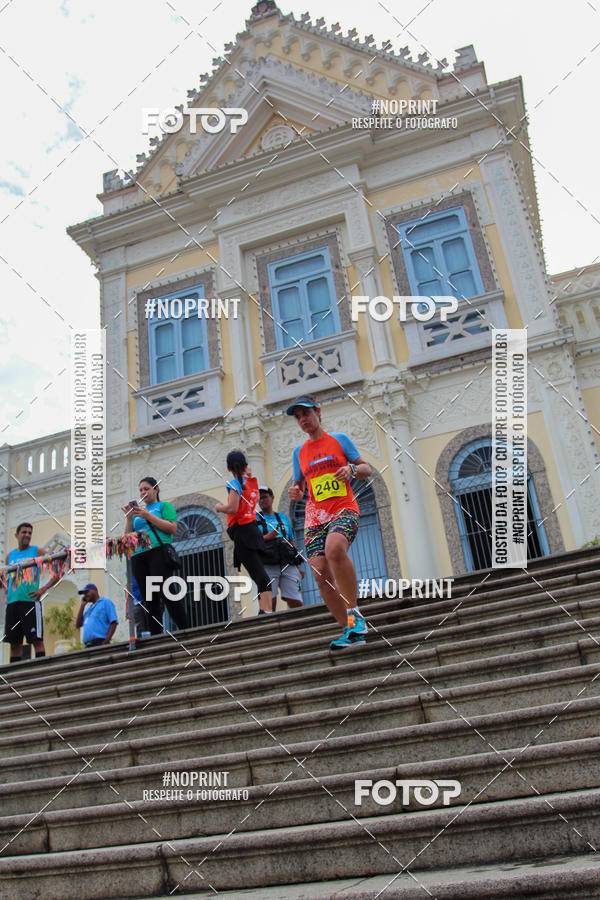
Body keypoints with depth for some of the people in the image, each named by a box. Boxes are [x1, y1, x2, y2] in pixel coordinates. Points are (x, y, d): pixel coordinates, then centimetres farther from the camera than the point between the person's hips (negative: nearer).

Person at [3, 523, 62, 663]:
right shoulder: (10, 556, 17)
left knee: (36, 640, -8)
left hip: (30, 601, -5)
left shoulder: (37, 551, 4)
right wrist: (6, 595, 8)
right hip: (12, 603, 5)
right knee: (14, 643, 6)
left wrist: (44, 589, -9)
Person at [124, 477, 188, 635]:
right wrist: (129, 517, 7)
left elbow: (172, 528, -4)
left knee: (167, 593, -16)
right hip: (138, 556, 5)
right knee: (149, 599, 0)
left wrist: (148, 516, -8)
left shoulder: (164, 506, 13)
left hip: (158, 551, -5)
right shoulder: (138, 511, 27)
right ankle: (156, 636, 0)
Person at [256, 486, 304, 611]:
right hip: (267, 566, -3)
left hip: (288, 565, 3)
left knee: (296, 603, -7)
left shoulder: (283, 517, 24)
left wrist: (298, 566, 16)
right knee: (270, 603, -13)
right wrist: (266, 537, -12)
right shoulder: (255, 518, 14)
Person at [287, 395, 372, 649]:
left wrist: (352, 469, -12)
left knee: (334, 549, -35)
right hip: (314, 518, 4)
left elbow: (366, 468, 10)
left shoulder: (339, 439, 8)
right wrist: (295, 492, 2)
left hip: (344, 509, -4)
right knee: (321, 576, -8)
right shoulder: (300, 452, 18)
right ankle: (350, 631, 4)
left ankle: (354, 612, -22)